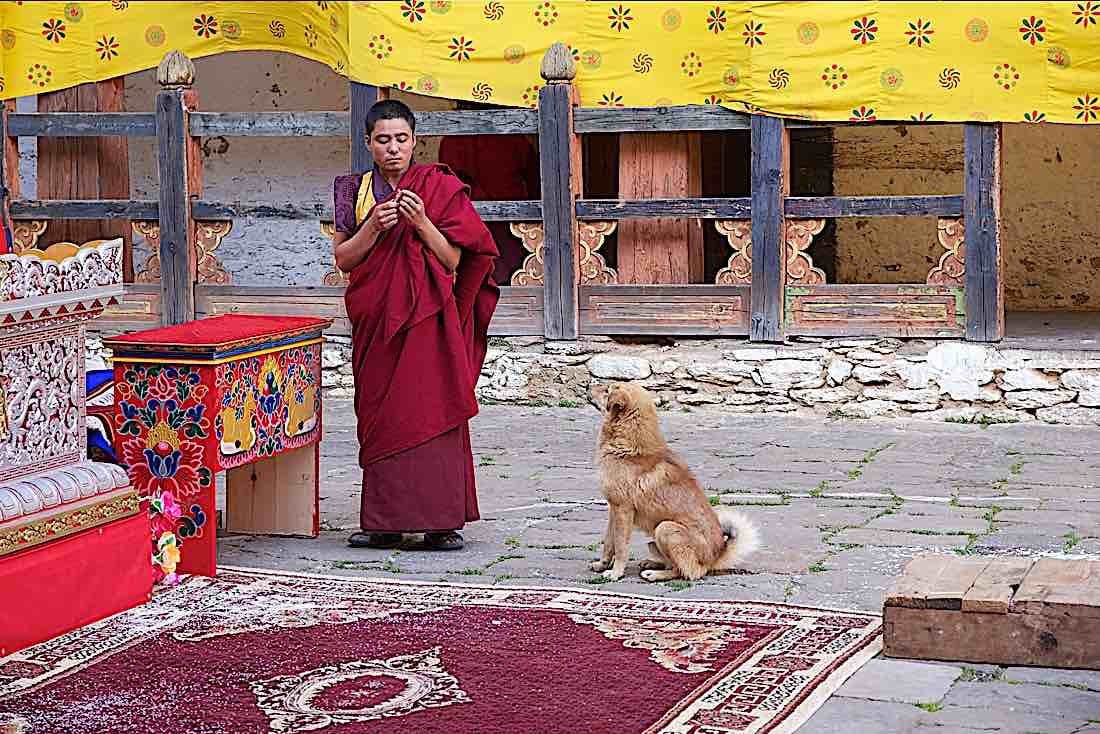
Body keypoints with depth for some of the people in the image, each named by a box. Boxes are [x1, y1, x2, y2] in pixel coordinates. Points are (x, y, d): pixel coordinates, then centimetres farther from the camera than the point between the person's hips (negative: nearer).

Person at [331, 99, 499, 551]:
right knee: (381, 416, 3)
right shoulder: (355, 190, 8)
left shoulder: (440, 188, 0)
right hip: (376, 320, 3)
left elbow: (453, 260, -4)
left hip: (428, 319, -3)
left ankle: (440, 520, -1)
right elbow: (343, 259, 3)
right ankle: (384, 521, 8)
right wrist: (374, 226, -12)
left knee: (431, 411, -5)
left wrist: (421, 223, -17)